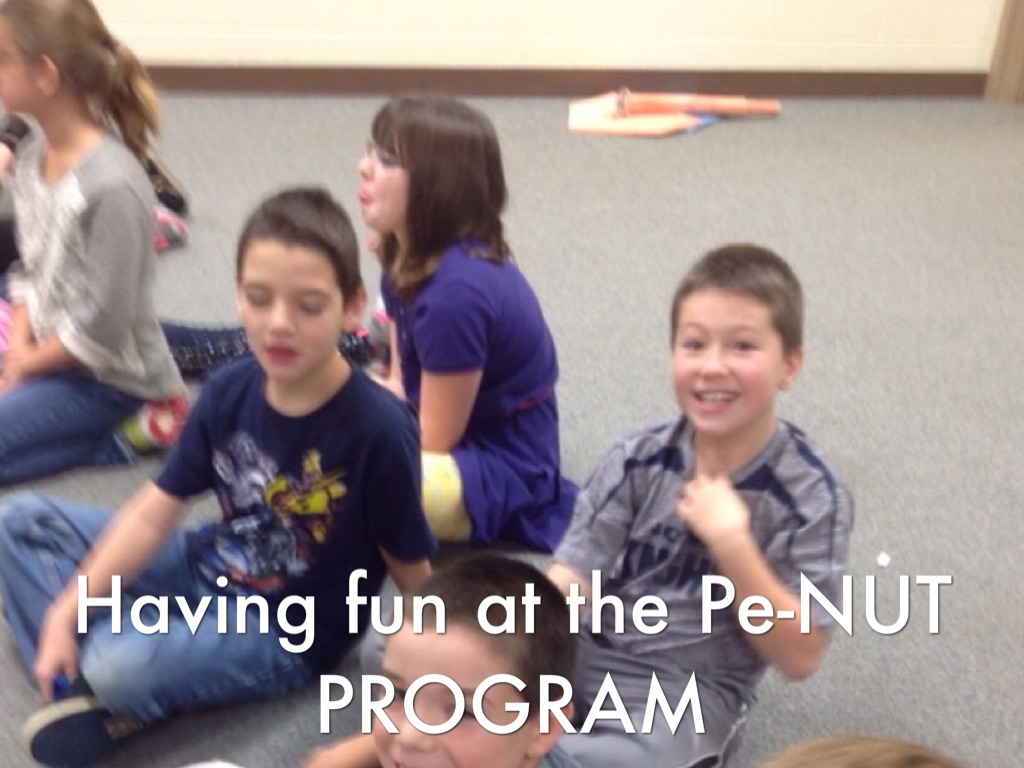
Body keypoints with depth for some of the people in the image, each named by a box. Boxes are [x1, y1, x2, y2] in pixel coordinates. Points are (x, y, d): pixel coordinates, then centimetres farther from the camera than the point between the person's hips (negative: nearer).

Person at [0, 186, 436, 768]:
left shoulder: (378, 430, -27)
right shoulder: (230, 390, -10)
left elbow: (414, 571, -16)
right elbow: (156, 512, -5)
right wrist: (66, 610, -12)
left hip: (289, 632, -7)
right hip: (209, 569, 7)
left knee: (120, 665, -33)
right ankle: (78, 669, -7)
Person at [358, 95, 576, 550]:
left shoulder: (455, 291, -29)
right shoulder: (407, 259, 0)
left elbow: (434, 443, -21)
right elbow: (403, 386, 7)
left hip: (500, 475, -10)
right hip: (450, 433, 10)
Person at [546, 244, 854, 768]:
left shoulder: (810, 496, -11)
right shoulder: (637, 461, -4)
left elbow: (799, 657, -12)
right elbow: (566, 585, -7)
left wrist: (730, 543, -24)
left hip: (689, 695, -2)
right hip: (583, 657, 2)